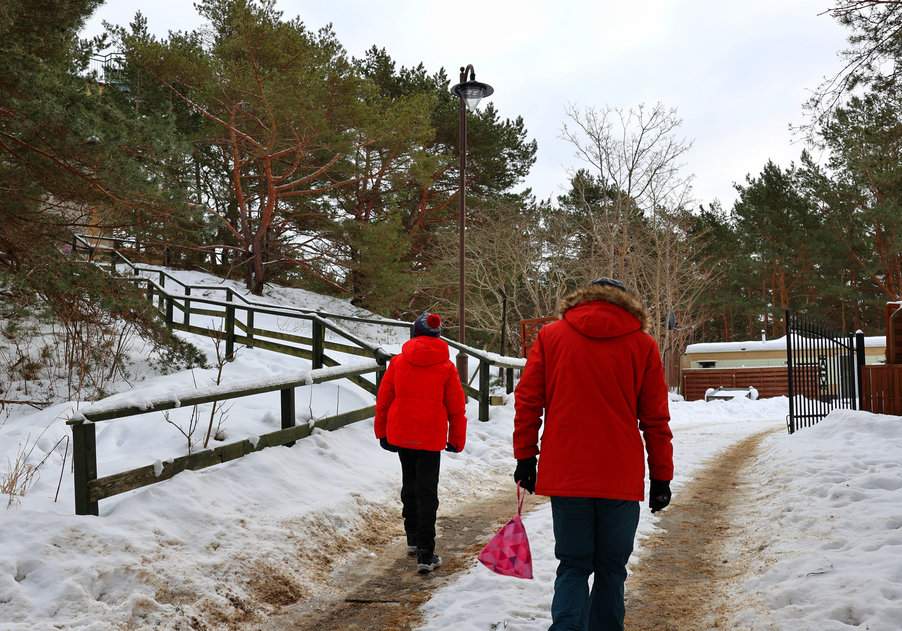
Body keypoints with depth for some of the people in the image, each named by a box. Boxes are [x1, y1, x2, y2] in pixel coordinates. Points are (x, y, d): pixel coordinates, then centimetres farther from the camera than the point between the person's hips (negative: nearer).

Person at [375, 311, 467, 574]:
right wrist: (457, 441, 10)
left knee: (409, 485, 22)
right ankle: (425, 555, -5)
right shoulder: (446, 367, -7)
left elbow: (383, 400, 5)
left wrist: (382, 433, 17)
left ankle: (413, 539, 34)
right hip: (431, 438, -3)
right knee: (427, 493, 0)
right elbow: (457, 407, -2)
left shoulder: (398, 362, -1)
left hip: (401, 434, 3)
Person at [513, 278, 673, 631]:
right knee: (611, 568, 13)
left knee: (573, 566, 9)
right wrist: (661, 478, 10)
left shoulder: (550, 336, 5)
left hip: (564, 475, 1)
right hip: (621, 479, 0)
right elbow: (656, 419, 4)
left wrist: (525, 457, 8)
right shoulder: (643, 344, 3)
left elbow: (527, 402, 2)